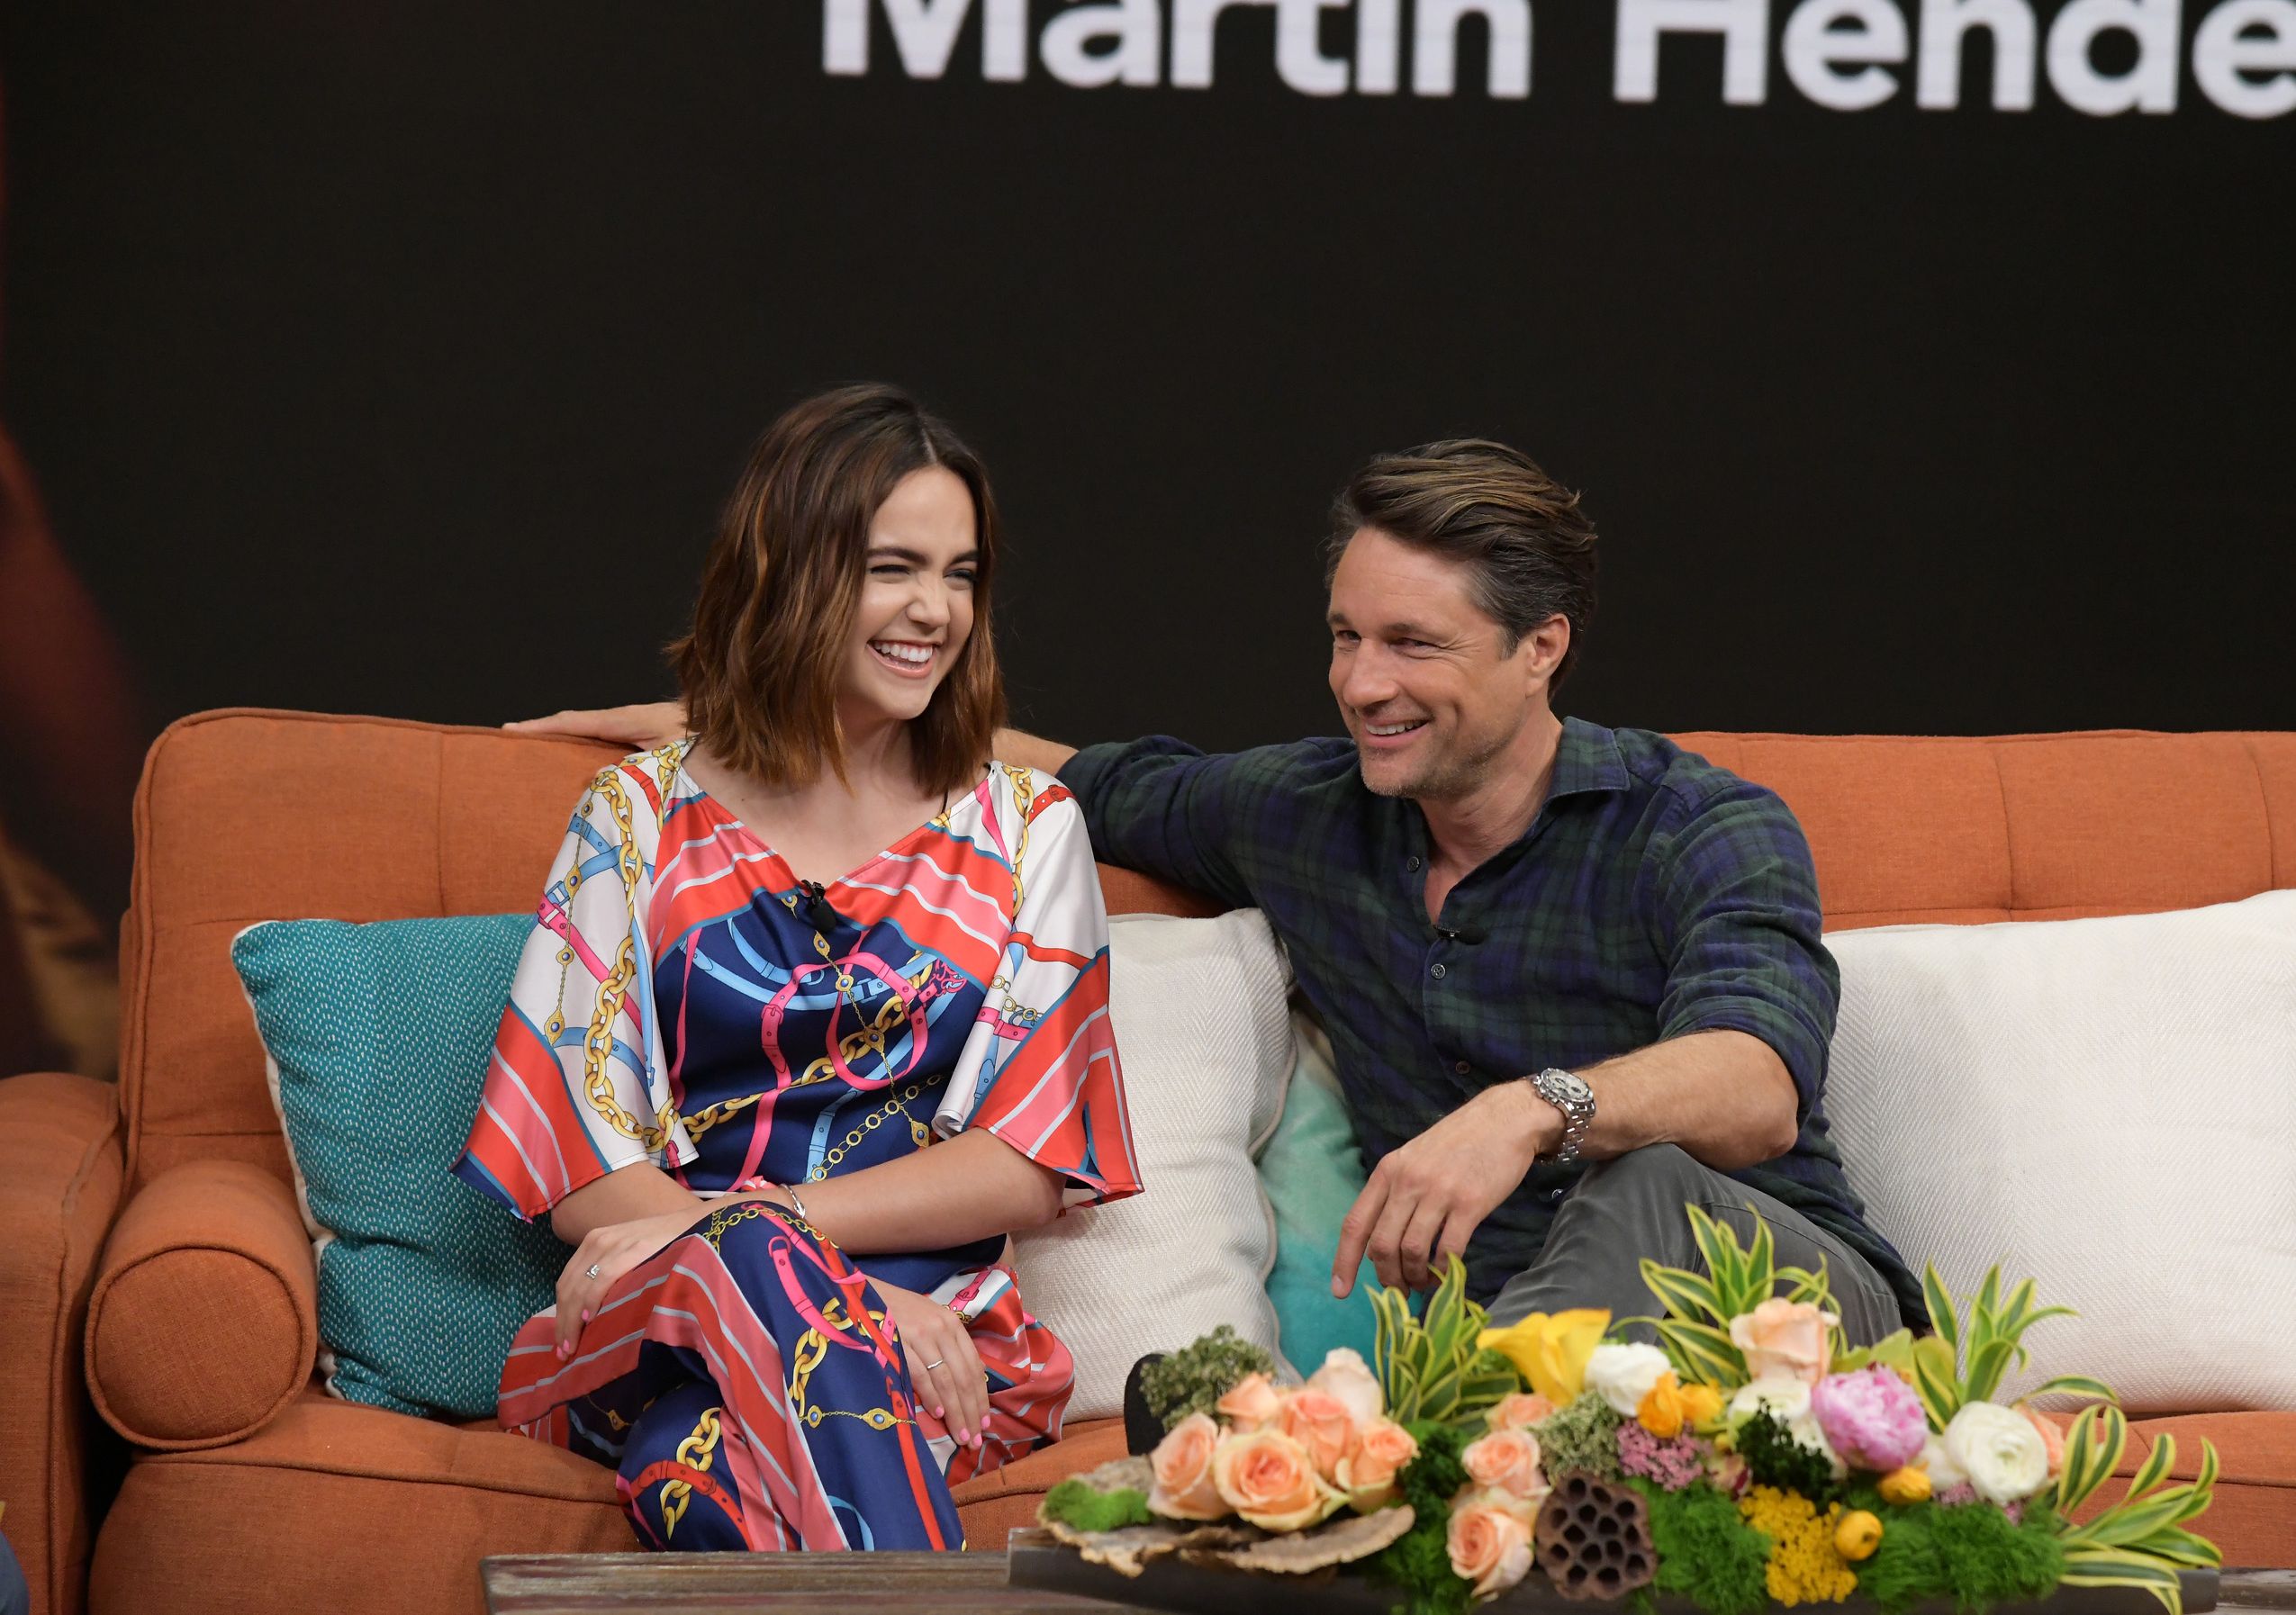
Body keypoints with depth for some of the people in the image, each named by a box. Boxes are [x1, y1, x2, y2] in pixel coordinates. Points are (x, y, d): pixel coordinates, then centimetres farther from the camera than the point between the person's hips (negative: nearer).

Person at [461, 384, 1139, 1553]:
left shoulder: (1025, 830, 15)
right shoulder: (641, 818, 12)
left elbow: (1030, 1168, 5)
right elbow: (579, 1161, 3)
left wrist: (764, 1219, -11)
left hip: (934, 1327, -1)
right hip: (660, 1328, 1)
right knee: (753, 1274, -38)